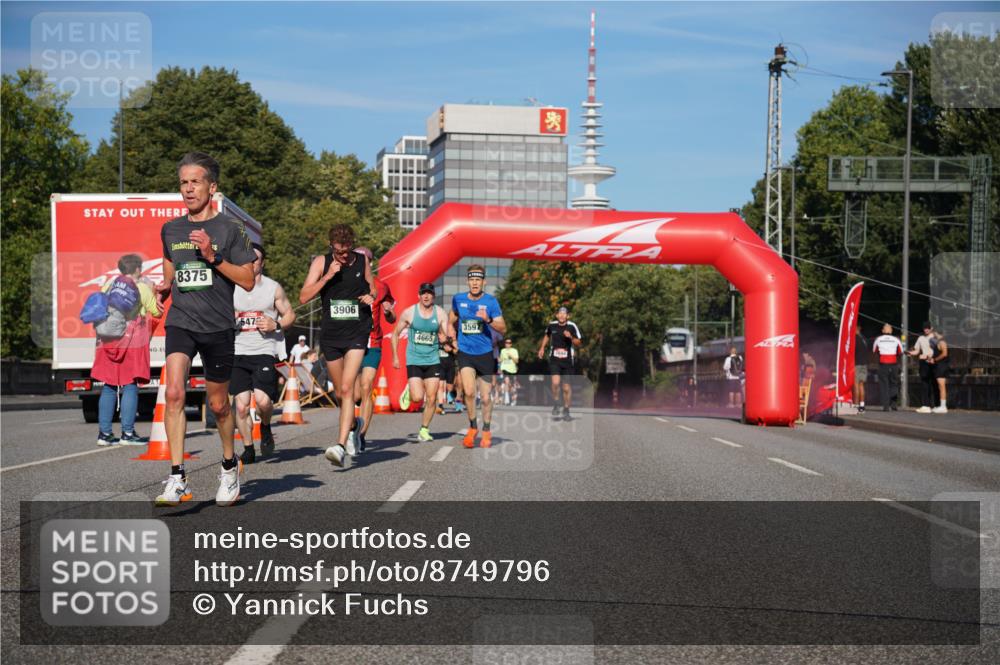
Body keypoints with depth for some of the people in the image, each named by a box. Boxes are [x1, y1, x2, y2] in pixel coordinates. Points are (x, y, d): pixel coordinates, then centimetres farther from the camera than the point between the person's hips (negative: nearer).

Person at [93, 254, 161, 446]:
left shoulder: (109, 284, 10)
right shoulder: (142, 288, -2)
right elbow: (157, 312, 5)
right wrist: (156, 294, 22)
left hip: (108, 342, 4)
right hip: (132, 342, -4)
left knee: (109, 387, 8)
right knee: (130, 386, -2)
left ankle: (104, 433, 7)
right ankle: (127, 433, -6)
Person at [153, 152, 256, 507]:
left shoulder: (230, 228, -2)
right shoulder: (170, 229, 10)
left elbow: (247, 281, -4)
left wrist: (213, 257, -15)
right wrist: (164, 287, 6)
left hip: (217, 325, -2)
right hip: (180, 321, 2)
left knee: (218, 403, 9)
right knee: (174, 392, -19)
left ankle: (230, 465, 36)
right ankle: (177, 479, -18)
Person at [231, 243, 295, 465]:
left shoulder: (273, 288, 6)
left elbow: (290, 315, 12)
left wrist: (276, 325, -8)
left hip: (265, 351, -2)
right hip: (238, 352, 2)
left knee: (263, 399, -19)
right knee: (241, 404, -4)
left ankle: (266, 427, 13)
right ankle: (248, 449, 12)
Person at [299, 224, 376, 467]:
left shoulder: (362, 261, 2)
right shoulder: (321, 262, -1)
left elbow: (373, 289, 18)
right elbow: (304, 297, -8)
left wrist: (370, 297, -6)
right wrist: (327, 276, -18)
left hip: (357, 333, -2)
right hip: (330, 333, 2)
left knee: (347, 388, -17)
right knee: (340, 392, 13)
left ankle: (340, 445, -25)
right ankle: (352, 426, 43)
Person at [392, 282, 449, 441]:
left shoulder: (440, 313, -1)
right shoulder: (409, 312, -4)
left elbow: (444, 338, -3)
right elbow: (395, 334, 7)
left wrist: (445, 337, -27)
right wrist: (395, 357, 5)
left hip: (433, 360, 2)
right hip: (414, 360, -2)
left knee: (431, 399, -1)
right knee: (417, 397, -13)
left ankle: (424, 430, 14)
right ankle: (409, 392, 22)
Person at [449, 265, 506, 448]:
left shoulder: (490, 301, -5)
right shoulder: (458, 299, 2)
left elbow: (503, 328, -9)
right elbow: (452, 321, 22)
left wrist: (489, 320, -25)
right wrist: (451, 332, 3)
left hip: (485, 353, -1)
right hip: (465, 352, 1)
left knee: (485, 397, 6)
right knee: (469, 392, -19)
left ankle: (486, 431, 28)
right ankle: (472, 427, 3)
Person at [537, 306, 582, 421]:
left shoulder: (572, 326, -7)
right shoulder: (551, 325, 1)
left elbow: (579, 343, -5)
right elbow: (547, 335, 24)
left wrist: (571, 337, -22)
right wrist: (542, 347, 19)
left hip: (568, 360, -1)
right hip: (554, 359, 1)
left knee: (566, 387, 5)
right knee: (555, 382, -18)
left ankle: (566, 411, 21)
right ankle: (555, 405, 5)